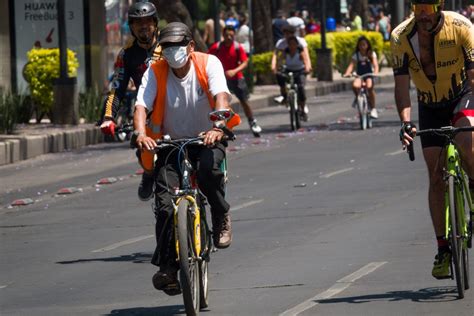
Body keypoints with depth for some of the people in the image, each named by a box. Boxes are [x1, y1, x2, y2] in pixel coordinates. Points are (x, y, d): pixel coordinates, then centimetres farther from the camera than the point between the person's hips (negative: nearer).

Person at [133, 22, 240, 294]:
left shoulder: (209, 64, -10)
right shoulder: (155, 72, -6)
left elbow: (221, 96, -24)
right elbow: (142, 106, -16)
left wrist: (218, 128, -44)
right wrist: (141, 134, -37)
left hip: (206, 140, -1)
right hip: (171, 144, 1)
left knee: (209, 168, -36)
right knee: (165, 205, -15)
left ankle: (221, 218, -9)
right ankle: (167, 267, -9)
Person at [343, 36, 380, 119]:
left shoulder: (371, 54, 3)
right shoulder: (356, 55, 4)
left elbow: (375, 65, -9)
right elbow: (352, 65, -10)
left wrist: (376, 73, -30)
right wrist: (347, 73, -30)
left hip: (369, 75, -1)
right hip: (359, 76, 1)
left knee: (369, 86, -34)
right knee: (355, 85, -34)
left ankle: (373, 108, -21)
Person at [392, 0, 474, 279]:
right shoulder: (401, 37, -17)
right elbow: (402, 84, -17)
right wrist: (406, 122, -32)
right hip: (430, 107, 2)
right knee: (436, 177, -3)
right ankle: (443, 249, 3)